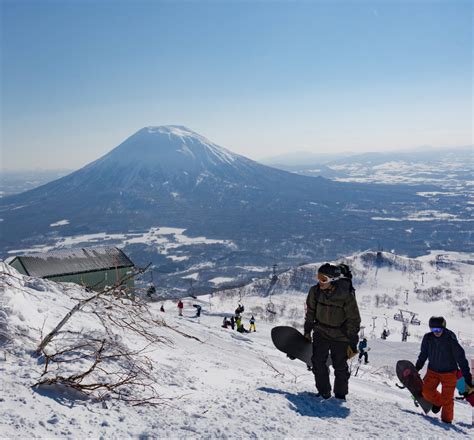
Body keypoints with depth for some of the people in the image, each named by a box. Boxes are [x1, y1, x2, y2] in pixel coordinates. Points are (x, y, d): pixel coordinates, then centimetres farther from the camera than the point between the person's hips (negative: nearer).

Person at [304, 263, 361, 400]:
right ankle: (323, 392, 18)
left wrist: (352, 343, -13)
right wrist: (307, 331, 9)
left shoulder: (346, 295, -23)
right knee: (318, 362, 0)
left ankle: (340, 395, 25)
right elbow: (310, 312, 5)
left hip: (340, 337, -3)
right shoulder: (315, 291, -12)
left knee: (340, 367, 6)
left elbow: (354, 320, -14)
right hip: (320, 333, 3)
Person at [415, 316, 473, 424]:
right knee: (426, 391, -6)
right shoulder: (428, 338, -11)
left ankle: (447, 420, 17)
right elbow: (423, 354, 6)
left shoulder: (451, 340, -22)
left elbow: (461, 359, -18)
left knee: (447, 399, -3)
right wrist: (416, 369, 10)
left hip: (449, 373, -3)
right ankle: (438, 402, 25)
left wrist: (467, 377, -21)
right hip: (433, 371, 4)